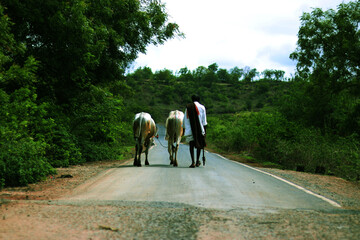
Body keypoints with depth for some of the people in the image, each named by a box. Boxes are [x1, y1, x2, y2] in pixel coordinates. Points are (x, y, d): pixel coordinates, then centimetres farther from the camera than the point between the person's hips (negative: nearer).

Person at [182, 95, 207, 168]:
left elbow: (185, 120, 12)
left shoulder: (188, 108, 12)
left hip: (189, 130, 1)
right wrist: (205, 130, 3)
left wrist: (184, 129, 18)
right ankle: (197, 162, 15)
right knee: (199, 145, 12)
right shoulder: (202, 107, 6)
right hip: (199, 129, -1)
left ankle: (193, 162, -13)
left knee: (191, 145, -1)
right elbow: (204, 120, 1)